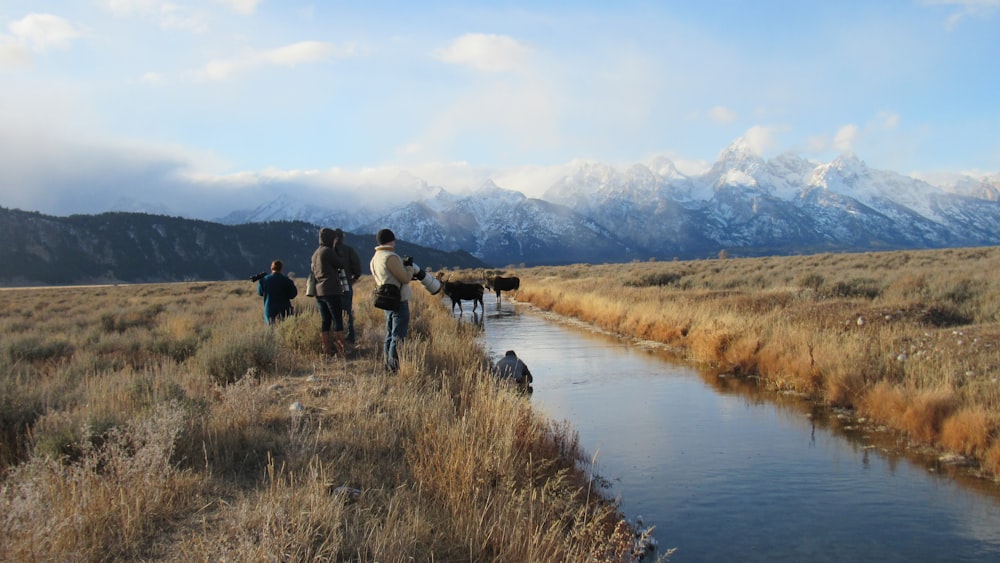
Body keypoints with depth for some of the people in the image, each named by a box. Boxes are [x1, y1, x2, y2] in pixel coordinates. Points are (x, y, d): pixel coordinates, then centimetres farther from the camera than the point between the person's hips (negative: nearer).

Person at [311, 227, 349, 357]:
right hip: (331, 291, -8)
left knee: (324, 322, 7)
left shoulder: (315, 254, 17)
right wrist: (337, 251, 6)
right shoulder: (328, 251, -10)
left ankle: (326, 353, 5)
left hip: (319, 292, 8)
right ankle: (341, 351, -9)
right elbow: (342, 265, -5)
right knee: (338, 321, -6)